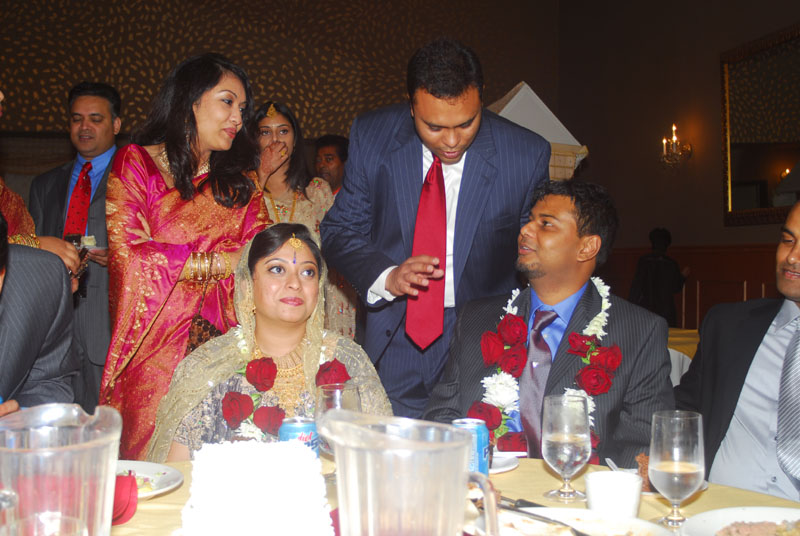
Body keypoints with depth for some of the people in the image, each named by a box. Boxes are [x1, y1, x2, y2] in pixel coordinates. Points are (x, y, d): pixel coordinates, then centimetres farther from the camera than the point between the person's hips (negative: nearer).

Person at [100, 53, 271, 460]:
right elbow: (129, 258, -8)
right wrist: (219, 263, -6)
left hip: (221, 346, 3)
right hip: (154, 349, -3)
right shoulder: (136, 163, 4)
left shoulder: (241, 184, 15)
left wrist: (166, 255, -12)